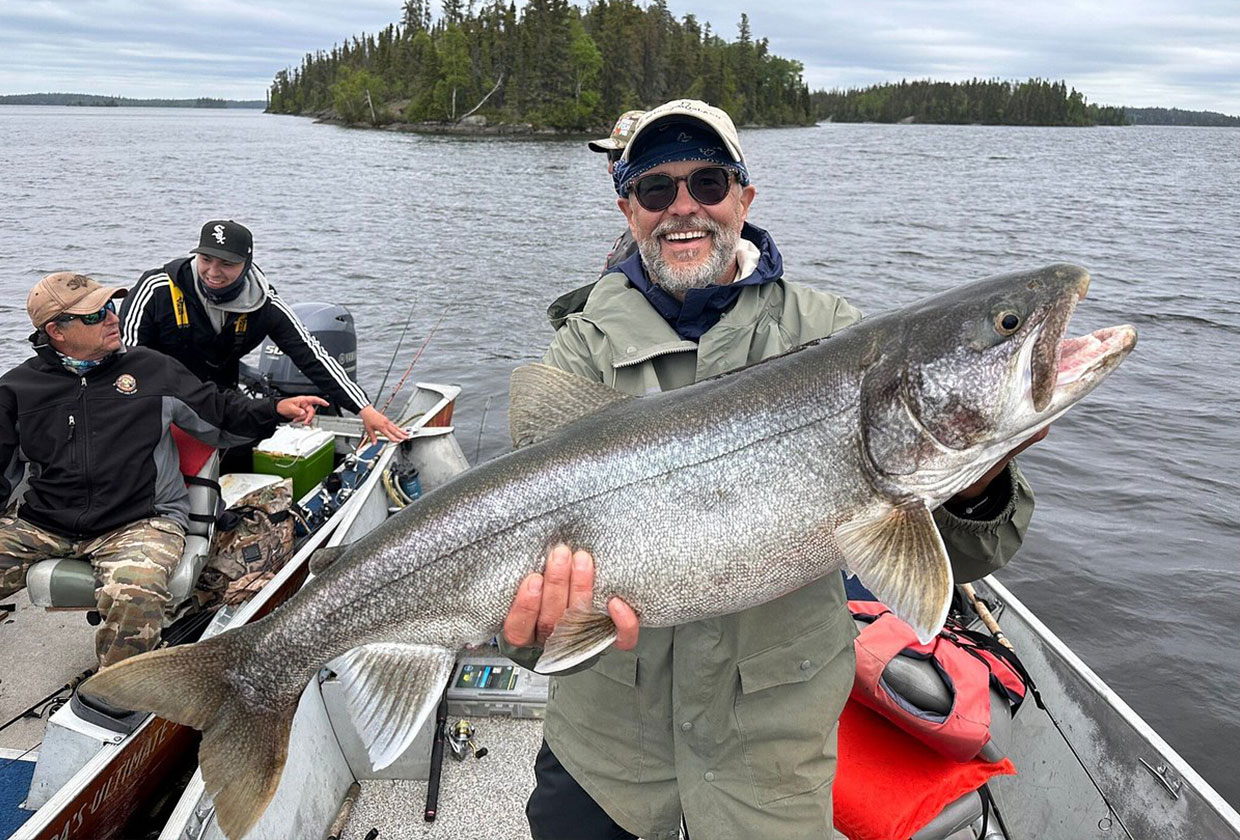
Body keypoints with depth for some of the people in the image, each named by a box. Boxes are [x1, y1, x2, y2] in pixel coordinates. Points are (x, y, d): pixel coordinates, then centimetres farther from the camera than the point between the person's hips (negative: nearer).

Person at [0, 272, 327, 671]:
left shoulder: (150, 369, 10)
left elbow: (220, 413, 15)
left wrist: (276, 410, -2)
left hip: (140, 521, -2)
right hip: (39, 522, 3)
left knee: (135, 593, -32)